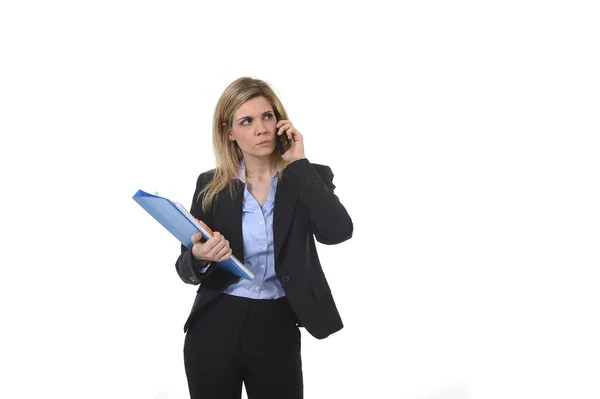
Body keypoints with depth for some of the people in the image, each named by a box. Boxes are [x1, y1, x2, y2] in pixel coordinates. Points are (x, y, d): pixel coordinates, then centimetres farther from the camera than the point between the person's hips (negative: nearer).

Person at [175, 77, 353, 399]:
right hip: (214, 328, 1)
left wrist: (298, 163, -15)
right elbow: (186, 270, 5)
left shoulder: (309, 178, -1)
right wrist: (200, 258, -19)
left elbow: (337, 232, -20)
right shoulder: (211, 186, 1)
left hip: (277, 331, -1)